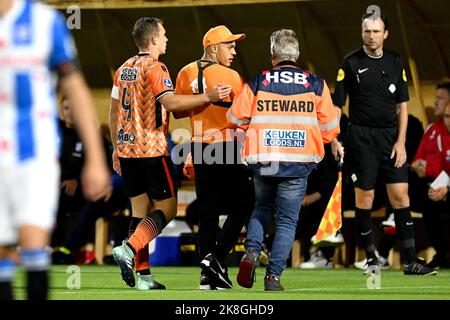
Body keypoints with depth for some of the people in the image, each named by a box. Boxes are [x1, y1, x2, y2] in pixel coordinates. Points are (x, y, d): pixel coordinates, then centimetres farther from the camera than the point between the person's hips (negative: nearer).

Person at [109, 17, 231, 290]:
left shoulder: (124, 69, 14)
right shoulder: (155, 68, -11)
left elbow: (114, 111, 18)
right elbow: (170, 102, -25)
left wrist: (116, 148, 25)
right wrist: (208, 97, -25)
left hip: (126, 147, 8)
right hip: (152, 150, -8)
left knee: (140, 210, 9)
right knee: (167, 208, -1)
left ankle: (143, 276, 5)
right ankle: (129, 249, -19)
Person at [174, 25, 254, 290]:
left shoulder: (186, 74, 6)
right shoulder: (230, 77, -11)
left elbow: (177, 111, 13)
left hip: (200, 147, 6)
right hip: (228, 146, -6)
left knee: (208, 210, 8)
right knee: (243, 206, 6)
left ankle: (207, 275, 5)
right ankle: (217, 258, -7)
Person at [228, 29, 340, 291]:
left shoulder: (256, 83, 1)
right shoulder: (316, 84, 2)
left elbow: (236, 118, 7)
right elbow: (330, 129, 5)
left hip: (262, 161, 1)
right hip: (298, 162, -1)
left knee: (263, 208, 24)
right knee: (287, 220, 7)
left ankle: (251, 252, 2)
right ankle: (273, 276, -2)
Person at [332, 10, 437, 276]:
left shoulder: (395, 63, 8)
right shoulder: (351, 64, -1)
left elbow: (402, 106, 9)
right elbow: (337, 105, 0)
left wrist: (401, 142, -1)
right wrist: (334, 141, -9)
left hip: (391, 137, 3)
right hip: (361, 137, -3)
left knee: (400, 195, -2)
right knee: (365, 197, 0)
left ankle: (411, 260, -2)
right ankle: (371, 259, 10)